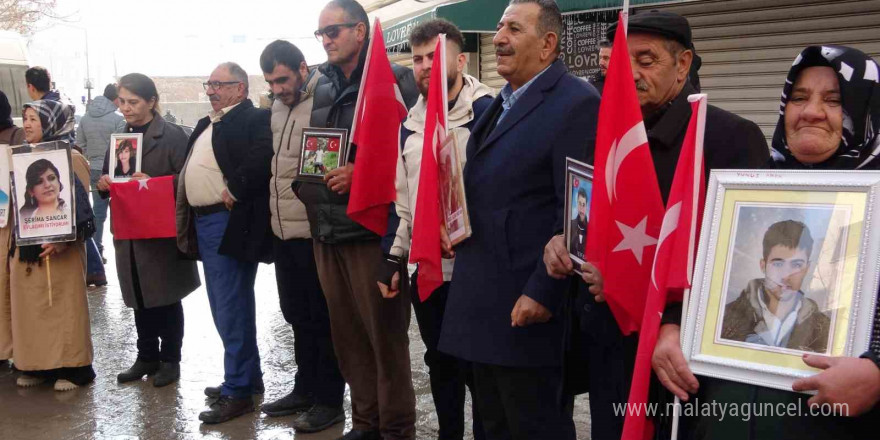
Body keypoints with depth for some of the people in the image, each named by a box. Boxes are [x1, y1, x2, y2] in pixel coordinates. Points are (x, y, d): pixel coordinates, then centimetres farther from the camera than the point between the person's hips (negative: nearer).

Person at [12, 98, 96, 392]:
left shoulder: (71, 158, -7)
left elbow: (78, 204, -13)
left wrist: (61, 241, -25)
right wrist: (13, 247, 11)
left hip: (59, 249, -6)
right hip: (26, 247, 6)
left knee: (64, 307, 0)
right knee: (29, 307, 9)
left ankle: (72, 367, 9)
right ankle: (35, 365, 19)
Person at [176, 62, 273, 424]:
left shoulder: (254, 119, -9)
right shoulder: (206, 125, 21)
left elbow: (263, 156, -27)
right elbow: (192, 169, 24)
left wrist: (236, 191, -21)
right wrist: (187, 222, 11)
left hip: (229, 223, -10)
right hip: (204, 223, 10)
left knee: (232, 308, -6)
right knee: (223, 308, 16)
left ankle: (238, 391, 2)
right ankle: (248, 377, 28)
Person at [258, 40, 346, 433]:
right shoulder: (278, 108, 14)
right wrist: (272, 210, 16)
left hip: (314, 233, -8)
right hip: (283, 232, 8)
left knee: (323, 319, 3)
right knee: (297, 315, 17)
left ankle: (330, 400, 15)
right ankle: (305, 389, 31)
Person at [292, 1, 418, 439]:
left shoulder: (394, 80, -5)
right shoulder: (322, 86, 15)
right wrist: (306, 182, 9)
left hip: (371, 227, -6)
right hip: (326, 227, 7)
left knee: (385, 334, 2)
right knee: (347, 334, 12)